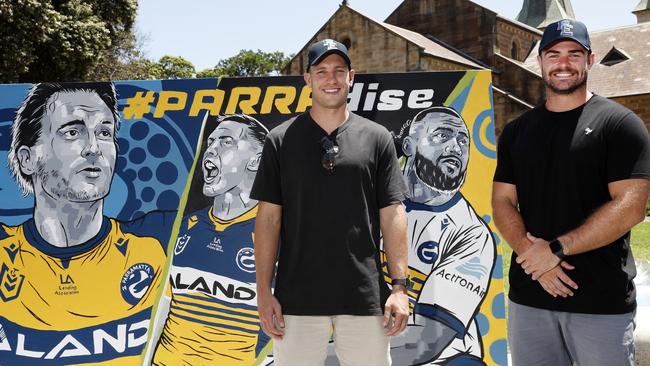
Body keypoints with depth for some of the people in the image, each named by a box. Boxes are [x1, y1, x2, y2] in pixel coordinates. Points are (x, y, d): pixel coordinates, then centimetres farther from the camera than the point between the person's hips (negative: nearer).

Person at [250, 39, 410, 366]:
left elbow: (392, 215, 4)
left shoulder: (377, 138, 6)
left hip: (365, 298, 1)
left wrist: (399, 286, -2)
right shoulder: (280, 140, 4)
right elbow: (269, 217, 3)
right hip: (297, 298, 0)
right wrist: (264, 292, -3)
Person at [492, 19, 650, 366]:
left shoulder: (619, 123, -3)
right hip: (527, 296, 4)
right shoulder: (516, 131, 11)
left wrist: (556, 249, -15)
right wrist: (534, 256, -11)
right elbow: (502, 202, 7)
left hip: (603, 302, -4)